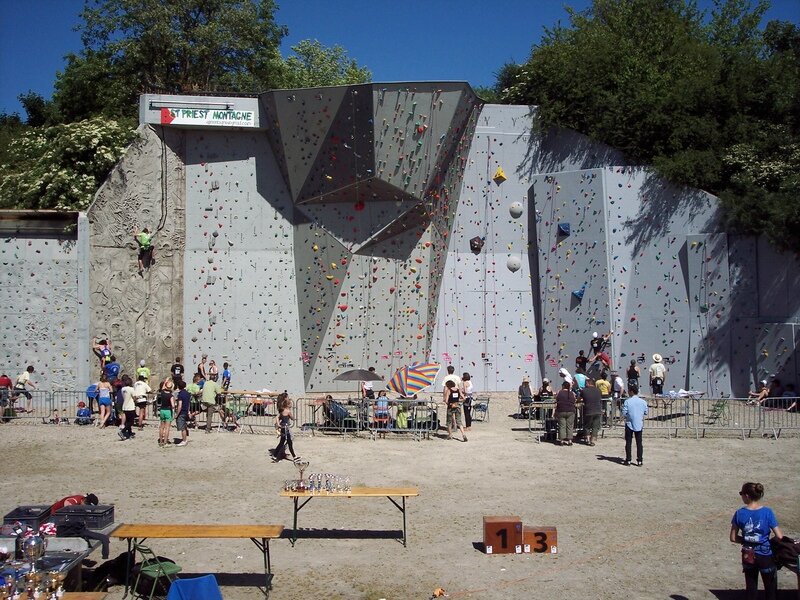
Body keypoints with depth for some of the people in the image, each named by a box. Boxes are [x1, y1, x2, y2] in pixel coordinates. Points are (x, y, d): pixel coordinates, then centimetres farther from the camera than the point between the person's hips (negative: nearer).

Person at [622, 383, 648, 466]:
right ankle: (640, 460, 8)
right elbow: (646, 412, 6)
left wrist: (624, 416, 9)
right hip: (639, 425, 2)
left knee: (628, 443, 6)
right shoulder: (643, 402, -2)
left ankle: (628, 460, 7)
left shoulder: (627, 401, -11)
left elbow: (624, 413, -12)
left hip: (629, 424, -2)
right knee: (639, 443, 8)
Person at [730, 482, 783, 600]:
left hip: (748, 557, 2)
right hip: (766, 556, -2)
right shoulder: (767, 512, -16)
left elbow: (733, 538, -5)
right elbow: (779, 537, -16)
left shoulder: (739, 514, -10)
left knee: (750, 588, 16)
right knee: (771, 590, 14)